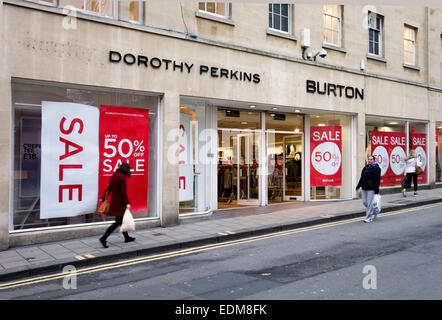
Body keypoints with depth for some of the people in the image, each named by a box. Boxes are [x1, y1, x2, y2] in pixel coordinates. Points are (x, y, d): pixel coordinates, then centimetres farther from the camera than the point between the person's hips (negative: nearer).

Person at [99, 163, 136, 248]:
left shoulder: (113, 176, 9)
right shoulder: (122, 177, -16)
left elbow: (109, 188, 16)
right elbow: (123, 191, -21)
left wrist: (104, 198, 23)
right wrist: (127, 203, -21)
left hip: (114, 202, 10)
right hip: (120, 203, -10)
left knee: (121, 220, 18)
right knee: (118, 222, -4)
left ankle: (127, 238, 30)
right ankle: (103, 238, -7)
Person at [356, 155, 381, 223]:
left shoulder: (376, 168, -6)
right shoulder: (365, 167, 14)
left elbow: (377, 180, -11)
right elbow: (362, 178, 20)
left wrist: (376, 190, -16)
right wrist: (358, 186, 19)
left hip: (371, 189, -7)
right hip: (364, 188, 7)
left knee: (370, 203, -6)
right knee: (364, 202, 9)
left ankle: (369, 218, 2)